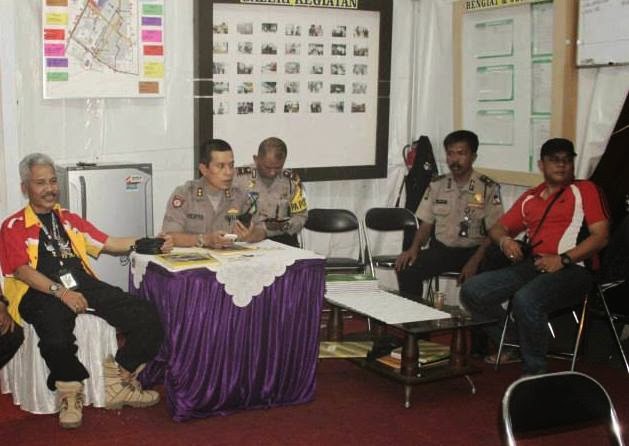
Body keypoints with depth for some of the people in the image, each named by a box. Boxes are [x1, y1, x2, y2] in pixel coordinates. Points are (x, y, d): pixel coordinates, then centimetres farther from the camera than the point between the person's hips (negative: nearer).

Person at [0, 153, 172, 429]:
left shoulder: (71, 220, 25)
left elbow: (110, 244, 23)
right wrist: (61, 292, -20)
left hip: (86, 287, 5)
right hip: (42, 293, -5)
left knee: (148, 318, -17)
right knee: (56, 335, -41)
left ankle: (118, 381, -4)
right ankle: (70, 391, -12)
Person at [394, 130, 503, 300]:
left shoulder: (488, 188, -4)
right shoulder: (436, 185, 7)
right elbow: (426, 224, 12)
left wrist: (475, 261, -20)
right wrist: (414, 248, -8)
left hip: (473, 251, -3)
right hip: (441, 249, 3)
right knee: (407, 270, -23)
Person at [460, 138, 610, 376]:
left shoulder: (585, 190, 8)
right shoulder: (529, 198, 24)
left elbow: (600, 236, -3)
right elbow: (498, 228, 27)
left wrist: (562, 260, -15)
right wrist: (505, 240, 0)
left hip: (572, 269, -6)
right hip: (532, 265, 6)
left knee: (525, 300, -36)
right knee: (472, 290, -9)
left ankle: (534, 369, -15)